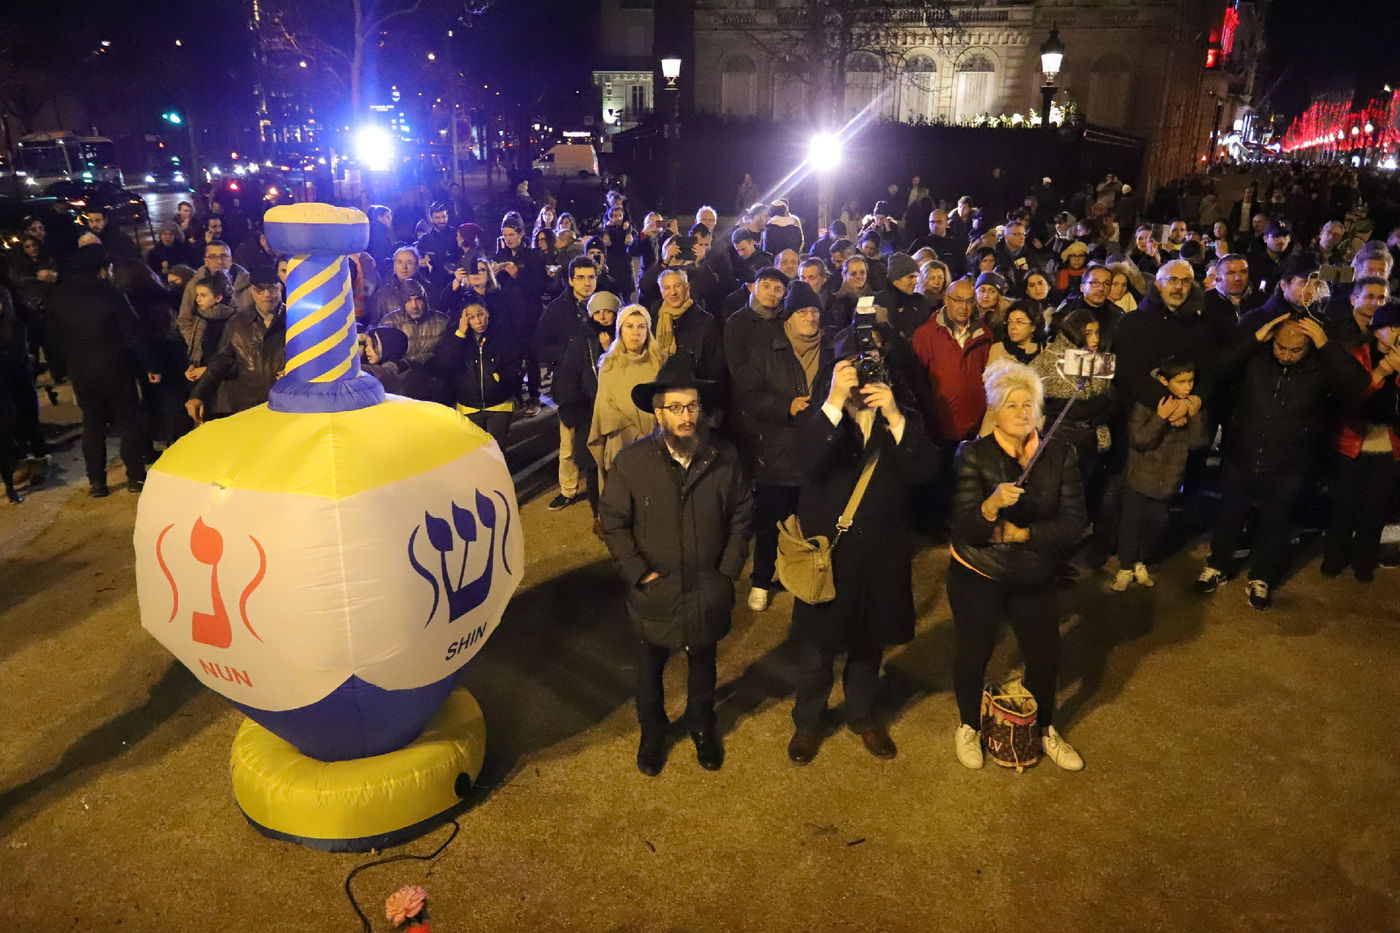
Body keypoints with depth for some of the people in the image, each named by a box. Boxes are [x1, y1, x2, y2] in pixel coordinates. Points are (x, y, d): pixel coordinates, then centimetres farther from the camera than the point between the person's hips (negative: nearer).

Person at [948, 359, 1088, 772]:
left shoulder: (1060, 455, -6)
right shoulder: (974, 454, -13)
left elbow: (1074, 522, -10)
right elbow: (964, 528, -20)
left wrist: (1024, 533, -20)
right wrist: (991, 505, -39)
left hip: (1035, 577, 3)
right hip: (977, 575, -2)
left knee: (1045, 655, 13)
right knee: (974, 652, 11)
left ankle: (1046, 729, 42)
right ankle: (968, 727, 39)